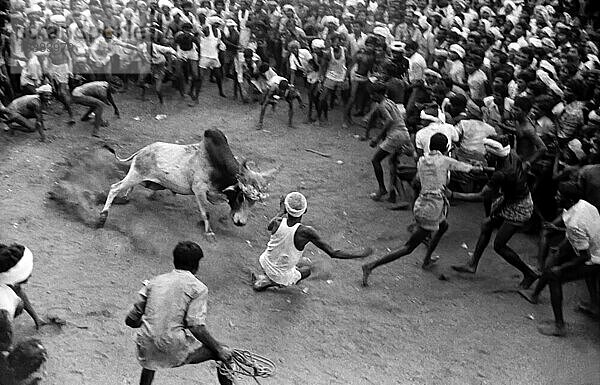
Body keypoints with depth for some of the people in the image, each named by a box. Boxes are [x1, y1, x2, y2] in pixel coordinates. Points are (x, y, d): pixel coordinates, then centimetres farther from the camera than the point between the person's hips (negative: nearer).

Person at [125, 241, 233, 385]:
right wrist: (219, 348, -2)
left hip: (145, 348, 5)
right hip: (174, 349, -5)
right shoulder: (198, 288, 0)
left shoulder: (154, 281, 13)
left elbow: (130, 320, 15)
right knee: (225, 354, 13)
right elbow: (196, 327, -14)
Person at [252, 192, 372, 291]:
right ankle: (266, 282, 7)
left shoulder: (277, 222, -22)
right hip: (283, 275, -4)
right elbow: (332, 253, -29)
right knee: (306, 270, 26)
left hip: (265, 262, 5)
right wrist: (361, 255, -21)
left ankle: (266, 276, 24)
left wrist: (281, 211, 21)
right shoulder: (306, 232, -31)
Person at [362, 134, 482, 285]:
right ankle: (371, 266, -10)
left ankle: (427, 260, 41)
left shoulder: (421, 160, 7)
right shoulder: (444, 160, -7)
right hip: (433, 209, -7)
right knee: (408, 248, -4)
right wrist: (478, 167, 31)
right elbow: (465, 167, 10)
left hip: (420, 204, 7)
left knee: (444, 226, 35)